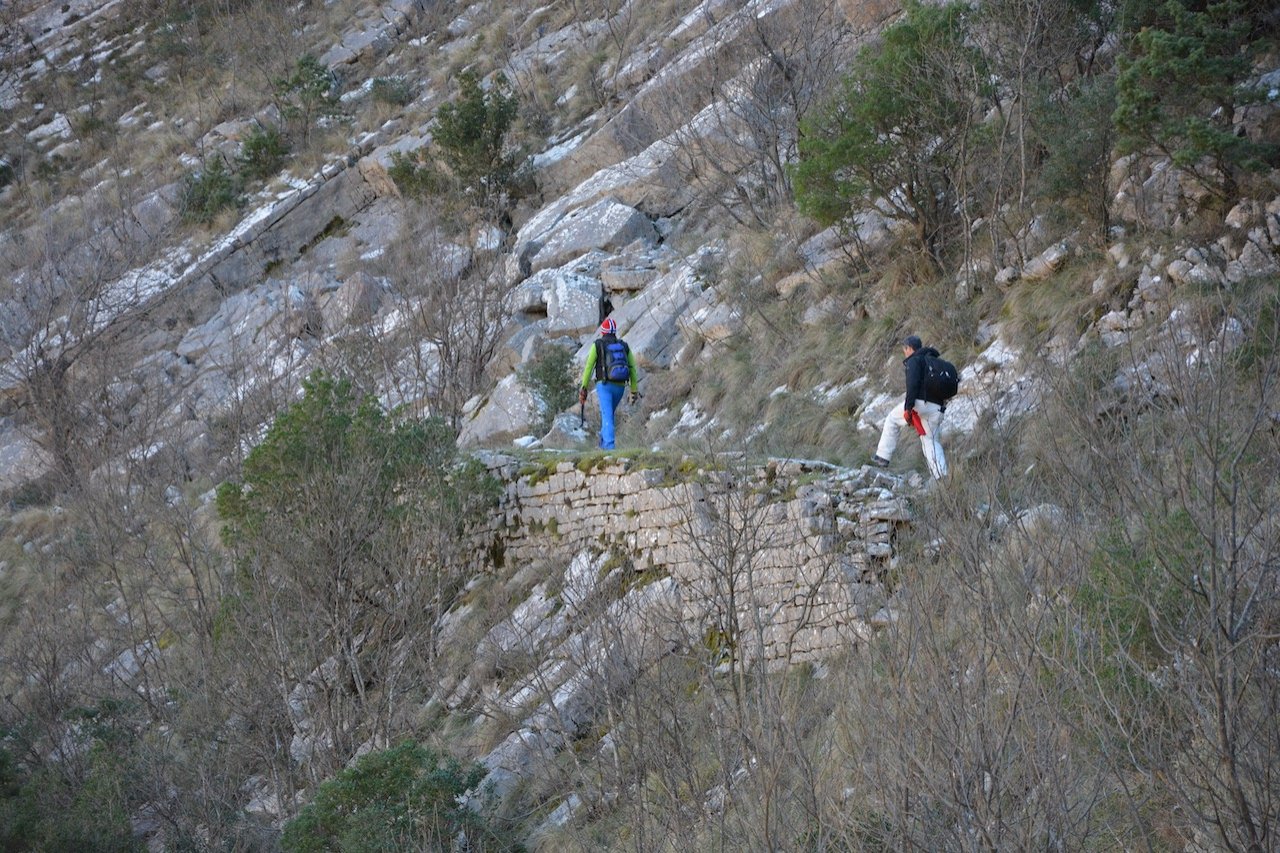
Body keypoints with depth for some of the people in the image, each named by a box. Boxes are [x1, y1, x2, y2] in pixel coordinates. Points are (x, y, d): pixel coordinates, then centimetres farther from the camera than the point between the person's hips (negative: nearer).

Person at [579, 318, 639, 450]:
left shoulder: (597, 345, -1)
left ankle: (609, 445, -23)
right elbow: (632, 369, 7)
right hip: (620, 387, 4)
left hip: (604, 385, -4)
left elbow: (588, 367, -4)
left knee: (607, 416, -9)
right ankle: (603, 442, 27)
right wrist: (634, 390, 11)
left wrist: (583, 387, 0)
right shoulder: (624, 346, 9)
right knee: (609, 413, 23)